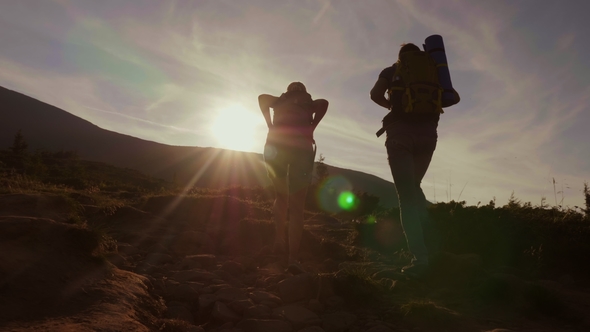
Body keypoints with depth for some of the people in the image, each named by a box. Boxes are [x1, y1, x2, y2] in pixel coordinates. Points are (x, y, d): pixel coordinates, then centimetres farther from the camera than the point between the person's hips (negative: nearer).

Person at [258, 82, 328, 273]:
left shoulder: (279, 102, 26)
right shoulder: (310, 104, 22)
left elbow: (262, 98, 6)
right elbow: (324, 103, 0)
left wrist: (270, 125, 5)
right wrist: (311, 128, 1)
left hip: (275, 145, 1)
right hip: (302, 147, -1)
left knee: (281, 196, 22)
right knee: (297, 206, -1)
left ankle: (280, 239, 8)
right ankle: (293, 259, -10)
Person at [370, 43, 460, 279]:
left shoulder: (392, 71, 12)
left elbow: (375, 94, 2)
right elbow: (454, 97, 17)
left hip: (401, 133, -3)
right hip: (427, 134, 4)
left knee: (406, 194, -4)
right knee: (413, 187, 21)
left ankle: (421, 257, -13)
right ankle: (430, 240, 7)